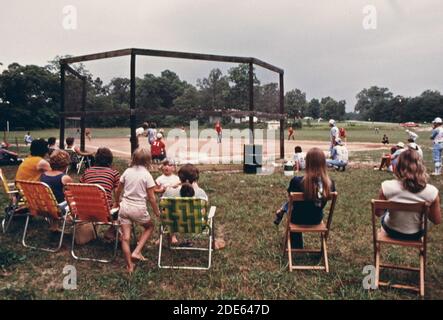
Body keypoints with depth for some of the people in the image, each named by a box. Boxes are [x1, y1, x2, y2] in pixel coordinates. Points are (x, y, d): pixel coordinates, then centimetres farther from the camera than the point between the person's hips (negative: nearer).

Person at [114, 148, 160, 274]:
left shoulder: (127, 171, 3)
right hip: (139, 209, -3)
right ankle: (136, 252, 12)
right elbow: (151, 198, -9)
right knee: (150, 227, 23)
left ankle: (129, 266, 14)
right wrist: (157, 211, 5)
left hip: (124, 207, 4)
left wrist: (116, 202, 30)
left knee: (125, 237, 8)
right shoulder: (147, 175, -10)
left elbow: (118, 190, 12)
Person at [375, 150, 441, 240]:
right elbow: (437, 221, -11)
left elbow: (378, 213, -13)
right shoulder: (432, 191, -25)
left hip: (392, 232, -1)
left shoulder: (387, 187, -27)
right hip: (415, 235, 1)